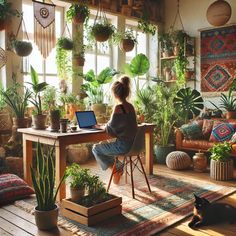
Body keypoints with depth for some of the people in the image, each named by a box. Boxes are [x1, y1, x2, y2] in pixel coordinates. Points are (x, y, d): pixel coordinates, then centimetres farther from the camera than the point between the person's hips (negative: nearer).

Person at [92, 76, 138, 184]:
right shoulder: (130, 106, 6)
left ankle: (116, 168, 13)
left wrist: (100, 126, 3)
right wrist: (104, 125, 15)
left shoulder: (118, 107, -19)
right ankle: (118, 166, 27)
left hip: (123, 145, -8)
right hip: (132, 143, 8)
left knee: (96, 148, 10)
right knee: (104, 146, 28)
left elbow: (110, 128, -16)